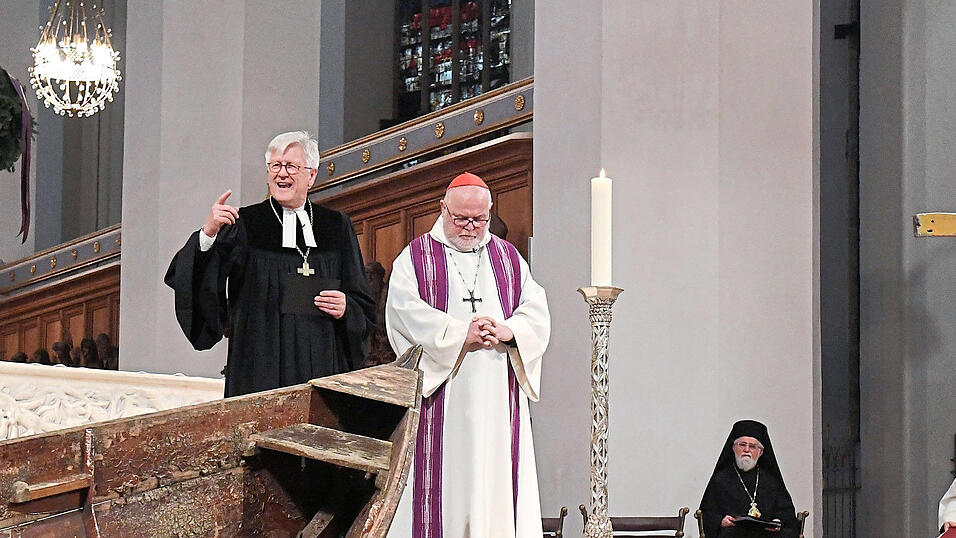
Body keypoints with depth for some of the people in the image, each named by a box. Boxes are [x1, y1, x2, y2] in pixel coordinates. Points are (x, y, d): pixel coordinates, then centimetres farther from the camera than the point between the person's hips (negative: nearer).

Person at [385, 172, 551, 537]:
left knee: (495, 475, -1)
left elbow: (536, 310, 7)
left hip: (498, 396, 3)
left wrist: (508, 330, -14)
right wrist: (461, 333, -17)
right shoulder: (415, 257, 6)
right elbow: (405, 312, -8)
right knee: (444, 475, -6)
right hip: (441, 395, -3)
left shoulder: (509, 258, 16)